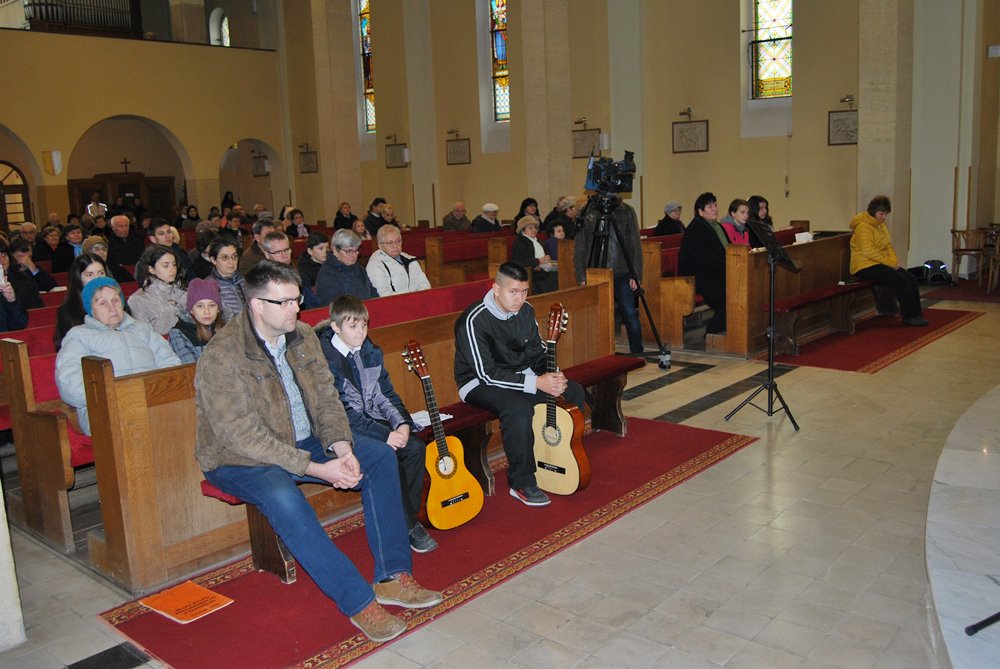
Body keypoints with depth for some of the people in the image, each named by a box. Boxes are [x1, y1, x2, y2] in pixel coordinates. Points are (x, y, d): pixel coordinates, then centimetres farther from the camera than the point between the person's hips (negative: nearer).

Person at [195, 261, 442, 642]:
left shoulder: (302, 336, -1)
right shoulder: (221, 357, -23)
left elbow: (327, 398, 2)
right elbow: (245, 438, -26)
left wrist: (342, 448, -17)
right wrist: (316, 469, -29)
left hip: (304, 442, 7)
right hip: (240, 461, -7)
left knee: (381, 457, -7)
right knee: (283, 498, -37)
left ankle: (393, 577, -8)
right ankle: (359, 603, -28)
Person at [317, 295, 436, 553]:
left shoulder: (371, 353, 8)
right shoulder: (326, 360, -16)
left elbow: (385, 394, 9)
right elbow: (342, 413, -20)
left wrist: (403, 424, -11)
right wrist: (385, 435, -24)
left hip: (372, 419, 7)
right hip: (343, 430, -7)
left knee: (415, 446, -16)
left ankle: (409, 514, -3)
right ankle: (407, 527, -13)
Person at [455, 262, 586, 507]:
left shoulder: (525, 311, -2)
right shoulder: (474, 321, -25)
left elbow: (537, 353, 8)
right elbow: (486, 373, -28)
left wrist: (552, 376, -13)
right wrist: (535, 383, -31)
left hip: (519, 374, 8)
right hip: (479, 383, -8)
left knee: (573, 391, -5)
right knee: (518, 408, -37)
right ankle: (522, 484, -20)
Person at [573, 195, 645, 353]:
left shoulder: (626, 212, 7)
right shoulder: (587, 213, 6)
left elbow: (635, 246, 5)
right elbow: (579, 249, 5)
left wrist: (635, 275, -2)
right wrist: (581, 276, -2)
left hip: (622, 274, 0)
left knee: (630, 314, -4)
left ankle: (637, 353, 7)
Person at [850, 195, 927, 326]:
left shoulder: (882, 225, 15)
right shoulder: (863, 226, -15)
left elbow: (889, 246, 17)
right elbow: (869, 252, -22)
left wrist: (895, 262, -2)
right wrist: (891, 263, -18)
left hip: (882, 264, 9)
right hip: (865, 266, -9)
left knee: (911, 279, -8)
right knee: (901, 281, -21)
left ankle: (916, 315, -6)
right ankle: (910, 317, -12)